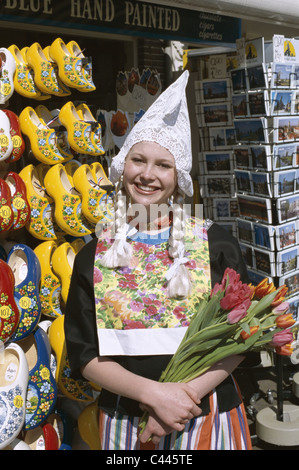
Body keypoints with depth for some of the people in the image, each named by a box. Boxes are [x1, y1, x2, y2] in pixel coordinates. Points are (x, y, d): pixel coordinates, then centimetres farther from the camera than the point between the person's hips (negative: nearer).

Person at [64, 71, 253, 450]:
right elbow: (84, 353, -5)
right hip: (124, 422, 1)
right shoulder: (93, 256, -5)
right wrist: (153, 393, -18)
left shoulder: (216, 243, -7)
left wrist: (188, 390, -19)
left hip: (208, 417, 0)